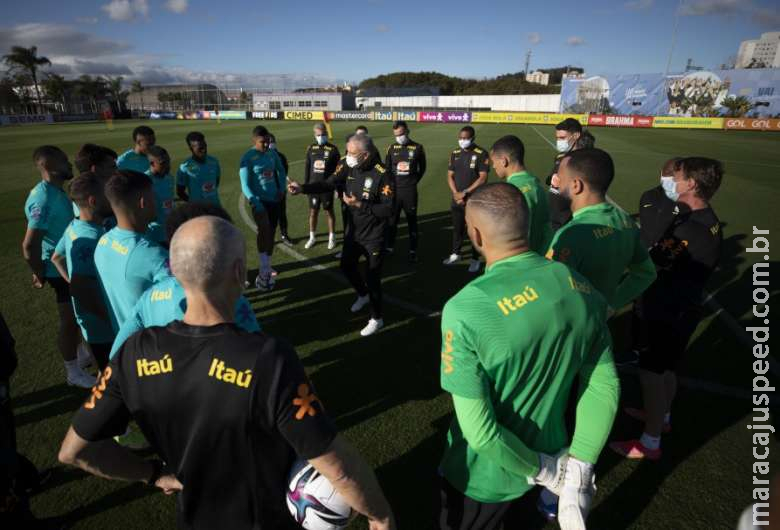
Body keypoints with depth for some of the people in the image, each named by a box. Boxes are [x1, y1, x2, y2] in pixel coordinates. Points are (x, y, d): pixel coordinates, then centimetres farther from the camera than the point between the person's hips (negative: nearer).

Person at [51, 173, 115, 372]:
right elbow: (80, 289, -34)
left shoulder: (75, 227, 2)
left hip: (92, 319, 9)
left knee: (106, 369, 27)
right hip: (102, 324, -9)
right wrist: (111, 318, -25)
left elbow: (56, 258, 19)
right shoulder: (91, 238, -28)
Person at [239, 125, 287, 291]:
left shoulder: (272, 153, 3)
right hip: (259, 201, -6)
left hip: (274, 200, 6)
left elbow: (281, 171, 20)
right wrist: (256, 203, -23)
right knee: (264, 230, -26)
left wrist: (282, 188, 6)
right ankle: (265, 271, -20)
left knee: (271, 234, 11)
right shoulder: (248, 158, -11)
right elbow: (245, 186, -13)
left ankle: (266, 270, 27)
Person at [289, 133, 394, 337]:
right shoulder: (350, 169, -4)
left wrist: (360, 205, -29)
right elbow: (328, 184, -5)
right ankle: (363, 295, 51)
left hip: (373, 236, -7)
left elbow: (389, 210, -25)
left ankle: (376, 319, 24)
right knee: (347, 266, 22)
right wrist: (303, 188, -19)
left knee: (372, 277, 2)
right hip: (354, 231, 7)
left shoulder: (382, 176, -25)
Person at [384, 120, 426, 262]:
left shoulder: (418, 148, 0)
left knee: (412, 221, 5)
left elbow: (422, 168, 10)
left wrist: (413, 181, 7)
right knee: (392, 220, 9)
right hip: (394, 189, 2)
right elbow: (386, 168, 10)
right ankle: (389, 247, 22)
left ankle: (413, 251, 12)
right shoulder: (392, 148, 5)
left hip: (410, 190, -2)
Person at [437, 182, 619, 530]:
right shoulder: (582, 289, -13)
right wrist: (578, 472, -5)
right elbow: (605, 388, -7)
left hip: (484, 476, -4)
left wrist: (541, 471, -13)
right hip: (551, 454, 5)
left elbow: (480, 431, -28)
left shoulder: (465, 309, -32)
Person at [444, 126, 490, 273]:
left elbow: (483, 178, -13)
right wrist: (456, 194, -8)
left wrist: (465, 192, -15)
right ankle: (455, 254, 31)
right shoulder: (455, 154, 6)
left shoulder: (481, 154, -9)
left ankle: (475, 259, 16)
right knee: (457, 228, 15)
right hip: (457, 199, 5)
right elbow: (450, 176, 6)